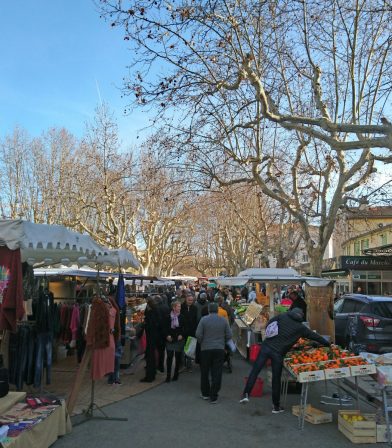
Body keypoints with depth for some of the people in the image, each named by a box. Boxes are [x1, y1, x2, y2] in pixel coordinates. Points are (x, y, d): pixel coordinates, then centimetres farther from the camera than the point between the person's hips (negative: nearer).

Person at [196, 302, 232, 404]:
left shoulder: (204, 319, -7)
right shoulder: (224, 320, -2)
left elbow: (198, 334, -11)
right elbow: (229, 335, -1)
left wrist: (202, 342, 9)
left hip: (206, 349, -1)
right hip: (219, 349, 1)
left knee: (205, 372, 15)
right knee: (217, 374, 5)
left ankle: (205, 393, 26)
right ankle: (213, 397, 7)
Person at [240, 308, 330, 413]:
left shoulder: (282, 316, 9)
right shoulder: (300, 328, 5)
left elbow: (268, 324, 11)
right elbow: (315, 336, 14)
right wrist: (327, 344, 28)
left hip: (266, 346, 2)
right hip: (278, 353, -2)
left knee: (255, 371, 7)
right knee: (276, 379, 9)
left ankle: (246, 394, 0)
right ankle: (276, 406, 21)